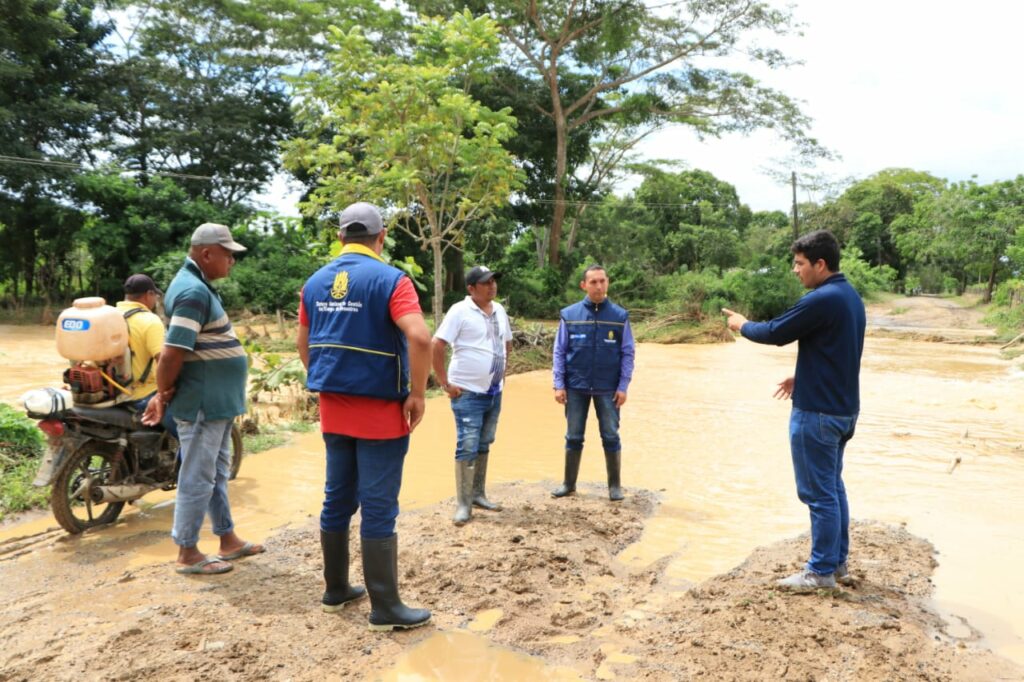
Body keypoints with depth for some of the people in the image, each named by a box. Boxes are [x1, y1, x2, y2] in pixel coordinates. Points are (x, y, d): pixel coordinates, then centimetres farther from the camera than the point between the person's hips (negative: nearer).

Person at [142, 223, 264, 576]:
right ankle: (188, 553, 14)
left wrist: (164, 393, 11)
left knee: (217, 474, 18)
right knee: (198, 478, 1)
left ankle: (228, 540, 30)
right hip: (202, 403, -10)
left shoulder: (198, 285, 13)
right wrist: (164, 394, -10)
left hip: (216, 400, 10)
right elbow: (172, 353, -25)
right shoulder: (194, 291, -20)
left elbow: (173, 352, 16)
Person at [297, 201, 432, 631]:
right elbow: (419, 338, -25)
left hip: (333, 410, 6)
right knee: (378, 509, 0)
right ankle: (385, 609, 10)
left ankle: (336, 590, 30)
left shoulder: (315, 283, 8)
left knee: (338, 500, 16)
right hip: (381, 411, -6)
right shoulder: (390, 280, -12)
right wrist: (417, 394, -16)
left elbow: (303, 345, 14)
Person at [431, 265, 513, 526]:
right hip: (468, 393, -7)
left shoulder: (499, 310, 8)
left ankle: (478, 494, 28)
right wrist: (445, 384, -17)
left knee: (483, 446, 15)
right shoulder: (460, 311, -13)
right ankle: (463, 504, 3)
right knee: (467, 448, -5)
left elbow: (507, 343, 24)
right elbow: (435, 346, -18)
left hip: (494, 392, 7)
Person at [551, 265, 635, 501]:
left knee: (611, 437, 5)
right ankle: (569, 483, 23)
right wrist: (559, 385, -4)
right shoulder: (569, 315, -1)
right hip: (576, 387, 1)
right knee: (574, 437, 10)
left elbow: (628, 354, 1)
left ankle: (615, 485, 19)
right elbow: (559, 352, 2)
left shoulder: (620, 316, -1)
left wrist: (623, 387, -6)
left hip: (608, 389, 0)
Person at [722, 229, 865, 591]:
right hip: (843, 407, 10)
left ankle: (821, 571, 12)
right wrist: (802, 377, 20)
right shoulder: (849, 296, 10)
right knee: (833, 486, 19)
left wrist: (742, 325, 3)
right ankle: (838, 561, 29)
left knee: (819, 492, 0)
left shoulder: (821, 300, -22)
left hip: (817, 411, -10)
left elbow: (775, 333, -15)